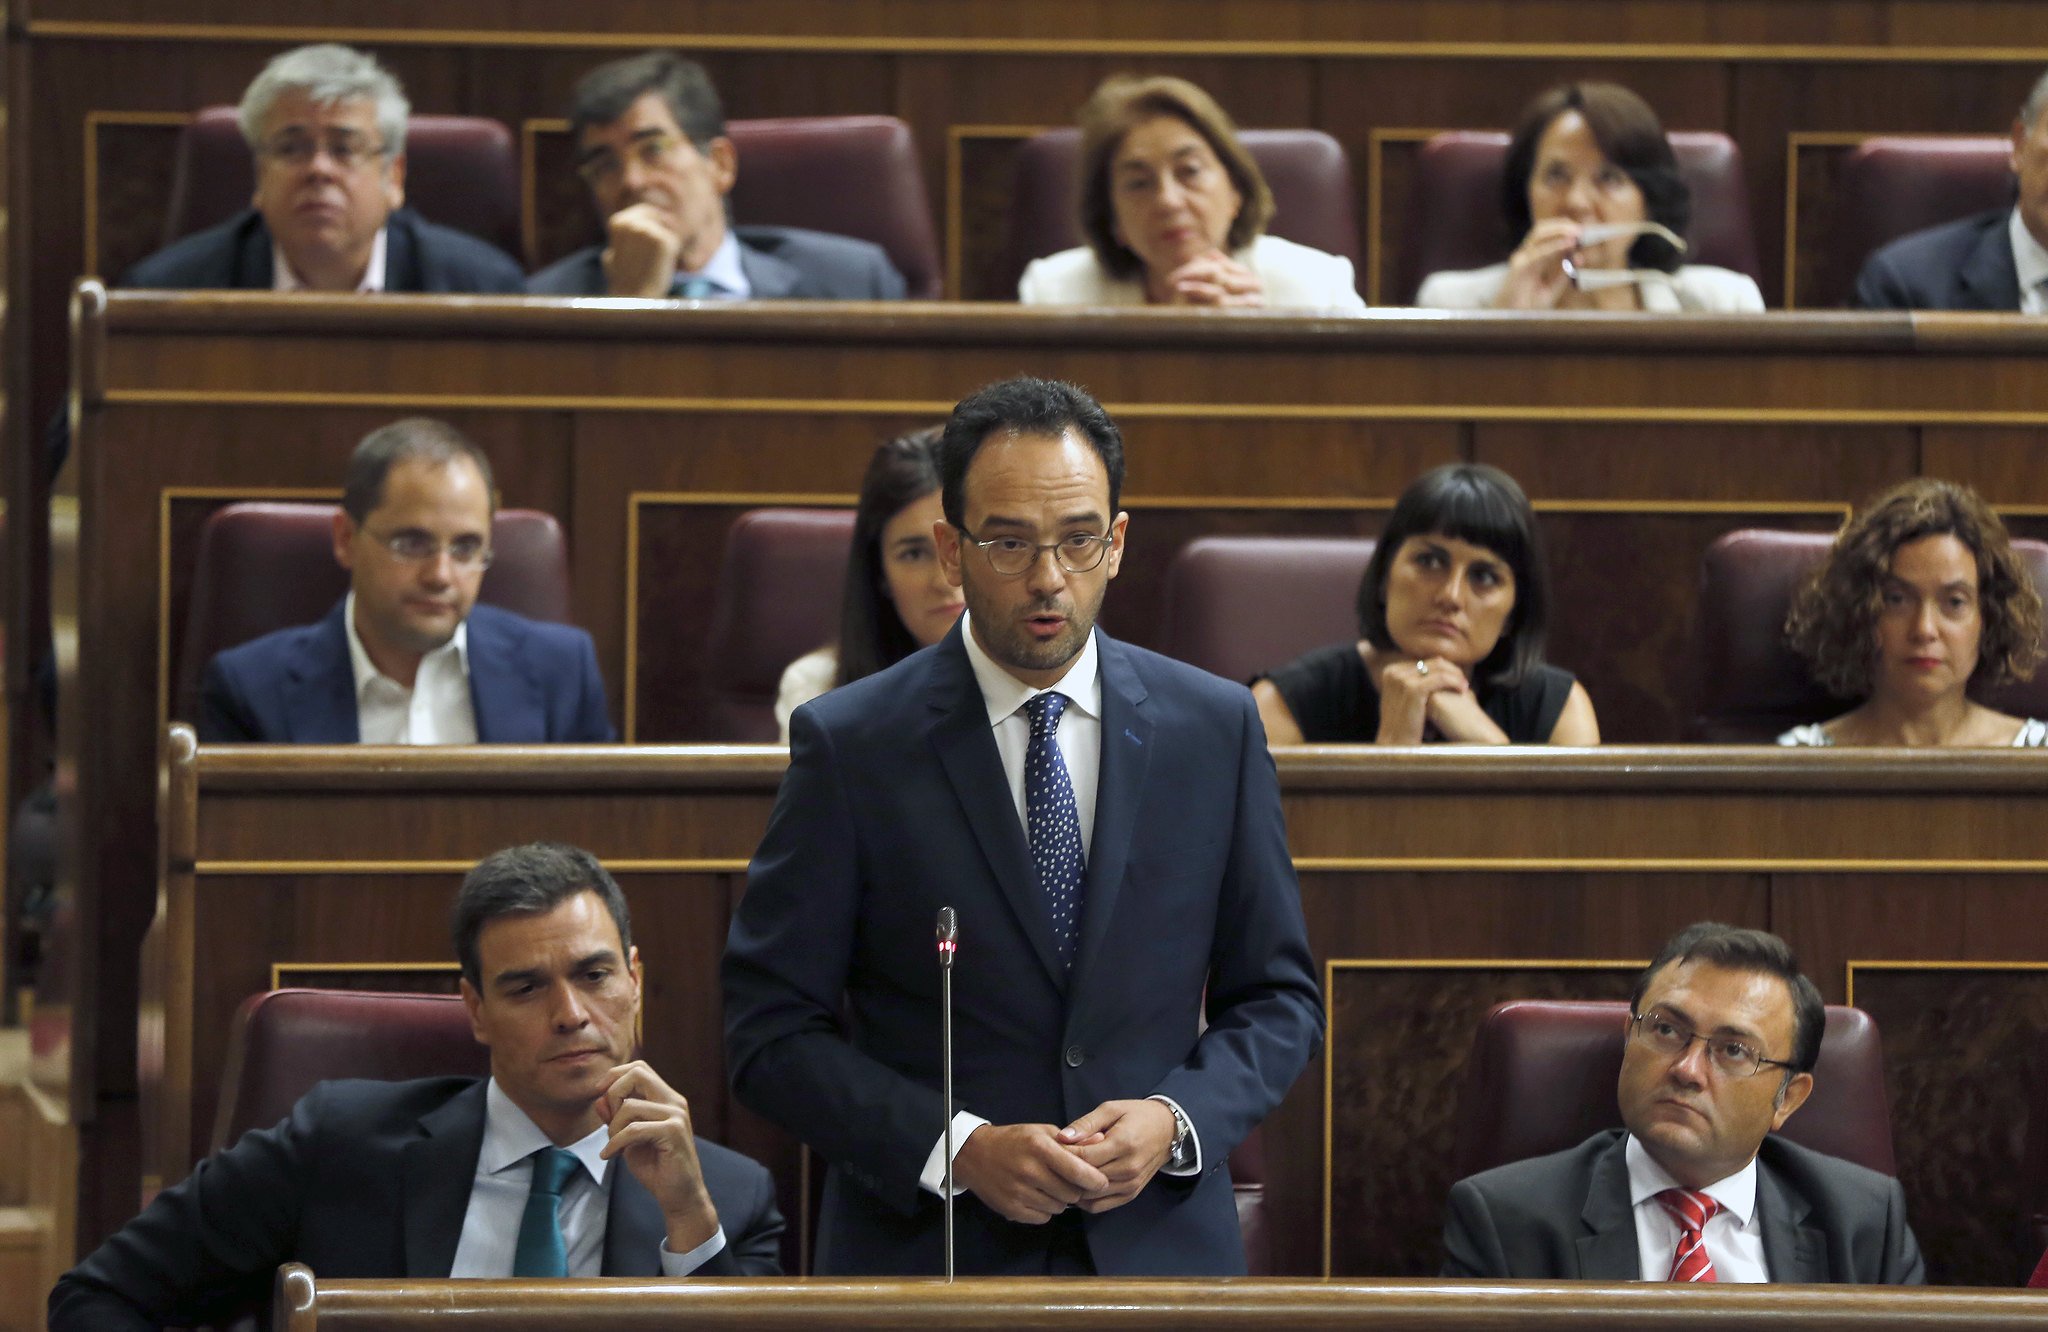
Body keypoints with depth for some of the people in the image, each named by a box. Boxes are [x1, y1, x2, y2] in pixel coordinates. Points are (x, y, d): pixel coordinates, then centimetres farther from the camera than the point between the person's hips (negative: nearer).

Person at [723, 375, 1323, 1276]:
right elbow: (769, 1032, -6)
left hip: (1158, 1240, 2)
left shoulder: (1214, 729, 2)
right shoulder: (851, 746, -6)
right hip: (922, 1251, -2)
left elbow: (1279, 998, 8)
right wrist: (958, 1148, -18)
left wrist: (1177, 1119, -10)